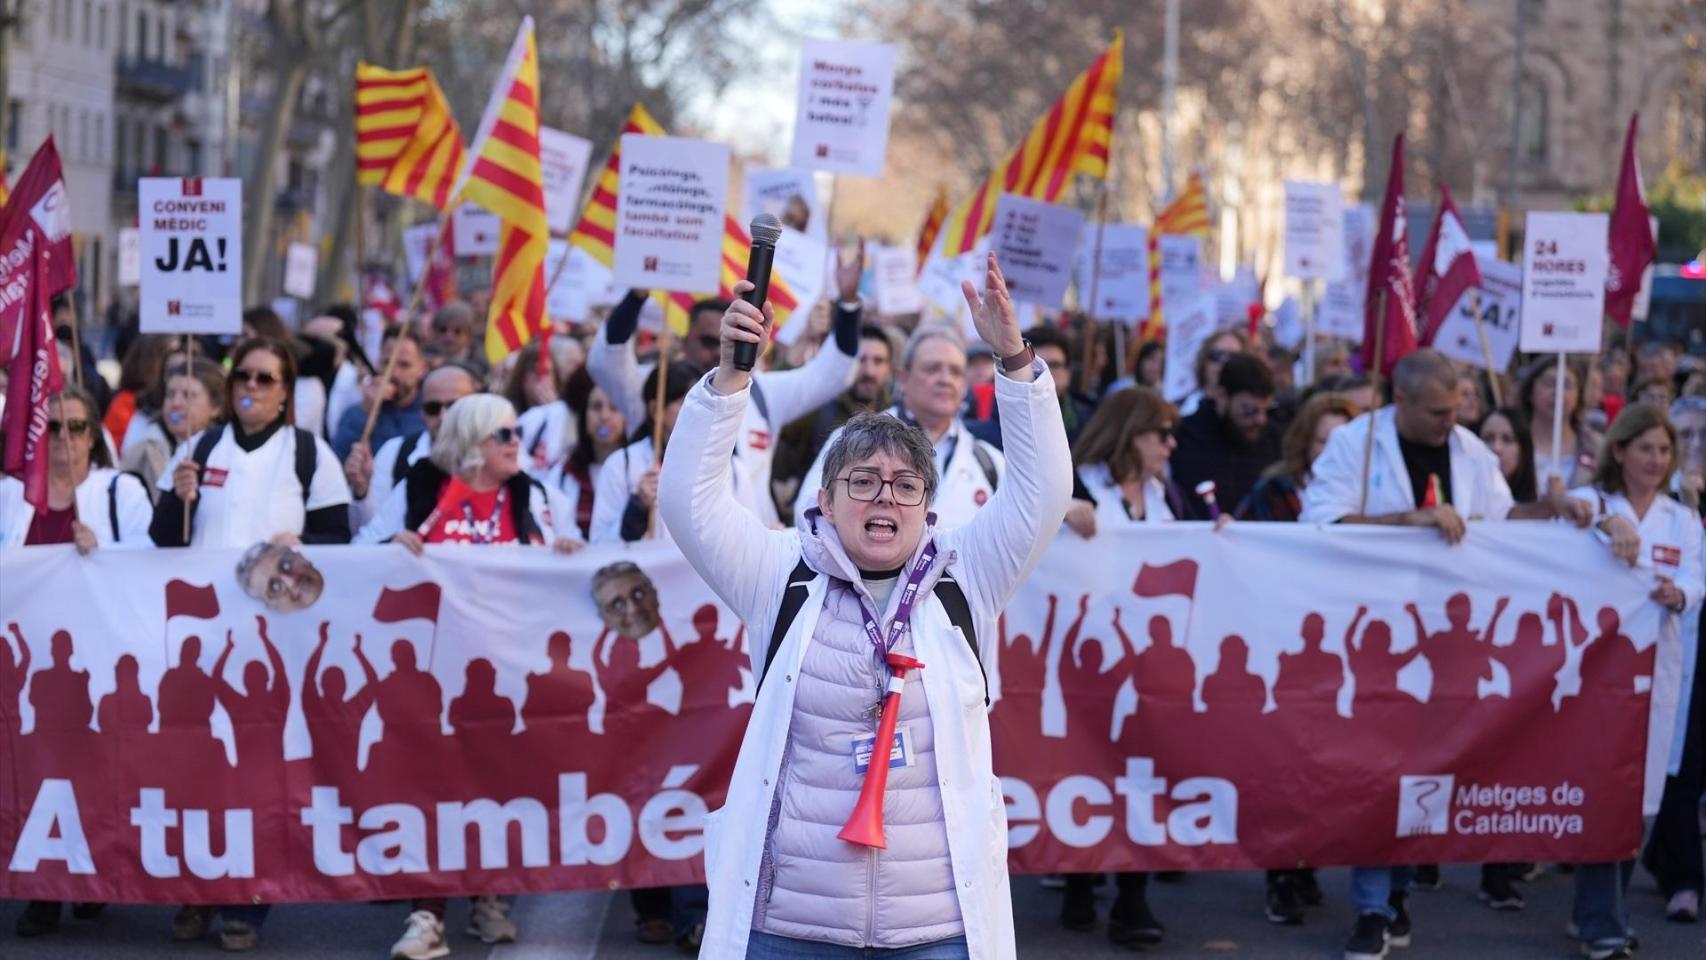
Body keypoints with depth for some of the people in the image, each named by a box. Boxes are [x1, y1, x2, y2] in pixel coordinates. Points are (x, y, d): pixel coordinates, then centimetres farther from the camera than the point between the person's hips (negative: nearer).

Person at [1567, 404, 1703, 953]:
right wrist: (1607, 519, -41)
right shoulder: (1592, 500, 1)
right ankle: (1602, 926, -9)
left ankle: (1599, 912, 21)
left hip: (1656, 666, 4)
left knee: (1639, 792, 7)